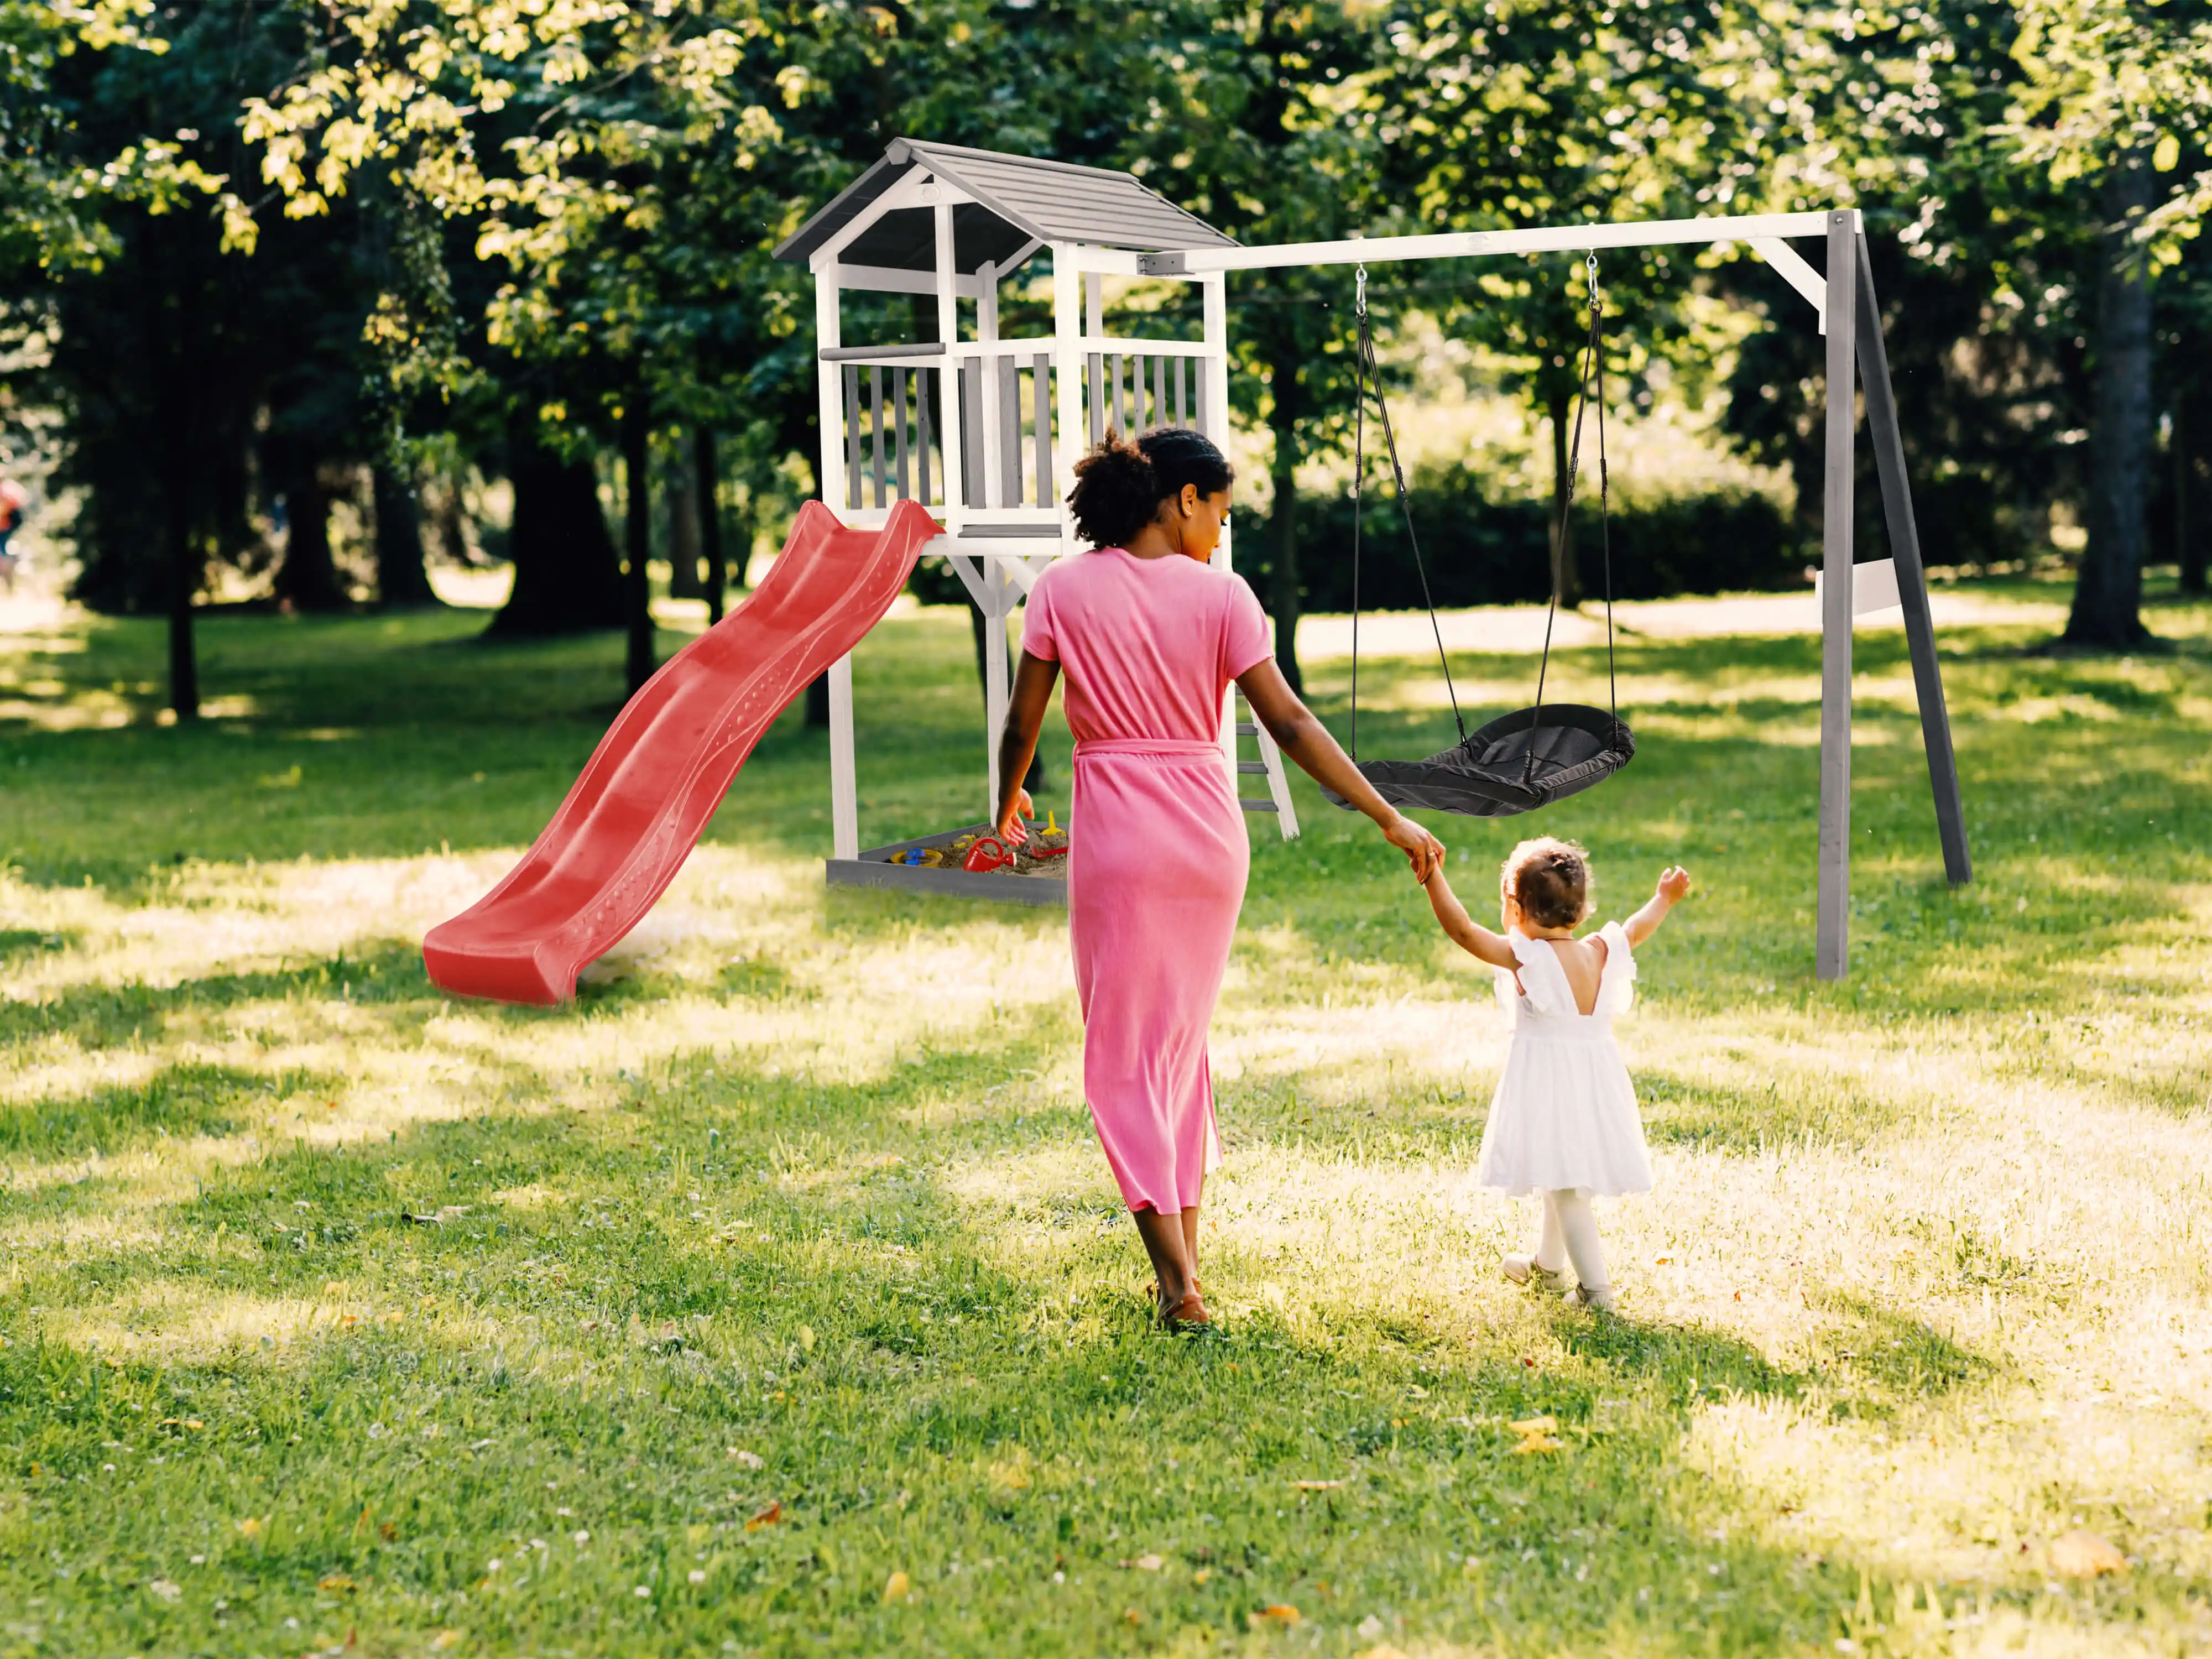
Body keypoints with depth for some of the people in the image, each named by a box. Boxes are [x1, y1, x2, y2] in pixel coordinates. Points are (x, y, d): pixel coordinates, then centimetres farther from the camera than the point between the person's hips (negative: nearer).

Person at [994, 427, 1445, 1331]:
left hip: (1116, 831, -2)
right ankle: (1184, 1254, 22)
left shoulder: (1064, 589, -3)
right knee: (1183, 1038, 18)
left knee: (1124, 1052, 4)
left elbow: (1022, 723, 0)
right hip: (1209, 828, 2)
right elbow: (1290, 724, -6)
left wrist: (1008, 803, 21)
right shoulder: (1220, 595, -3)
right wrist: (1391, 820, -3)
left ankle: (1177, 1282, -5)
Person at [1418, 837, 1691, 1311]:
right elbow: (1636, 930, 20)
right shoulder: (1601, 953, 1)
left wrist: (1433, 877, -23)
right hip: (1596, 1082, 7)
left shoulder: (1525, 957, -17)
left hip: (1548, 1084, -7)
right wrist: (1664, 900, 38)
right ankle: (1546, 1264, 43)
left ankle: (1596, 1288, -7)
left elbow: (1463, 929, -23)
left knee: (1565, 1187, -4)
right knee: (1564, 1181, 24)